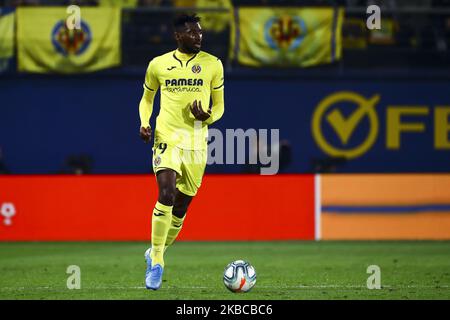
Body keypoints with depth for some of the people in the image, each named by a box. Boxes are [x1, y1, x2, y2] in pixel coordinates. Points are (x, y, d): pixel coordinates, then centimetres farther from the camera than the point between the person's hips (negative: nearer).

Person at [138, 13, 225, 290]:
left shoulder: (213, 64, 4)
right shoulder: (159, 64, 4)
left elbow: (219, 106, 11)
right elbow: (147, 98, 18)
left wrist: (207, 116, -12)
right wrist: (144, 123, -1)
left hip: (196, 143, 2)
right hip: (167, 139, -2)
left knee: (182, 206, 8)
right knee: (167, 195, -22)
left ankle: (156, 253, 31)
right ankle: (156, 261, -14)